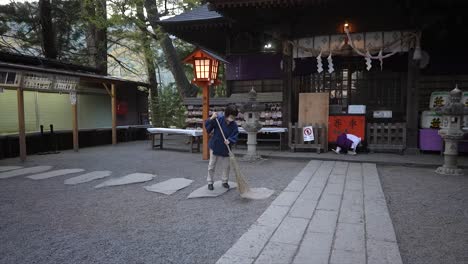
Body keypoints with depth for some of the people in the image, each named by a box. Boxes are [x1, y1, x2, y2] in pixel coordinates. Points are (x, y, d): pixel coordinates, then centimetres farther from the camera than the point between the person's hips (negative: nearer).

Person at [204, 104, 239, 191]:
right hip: (215, 146, -2)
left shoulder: (234, 125, -11)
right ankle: (210, 182, 21)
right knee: (212, 165, 7)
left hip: (225, 148, 2)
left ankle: (225, 181, 31)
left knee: (226, 166, 11)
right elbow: (207, 128, -16)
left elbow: (235, 137, -10)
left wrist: (229, 141, -30)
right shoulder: (218, 119, -18)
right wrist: (211, 119, -30)